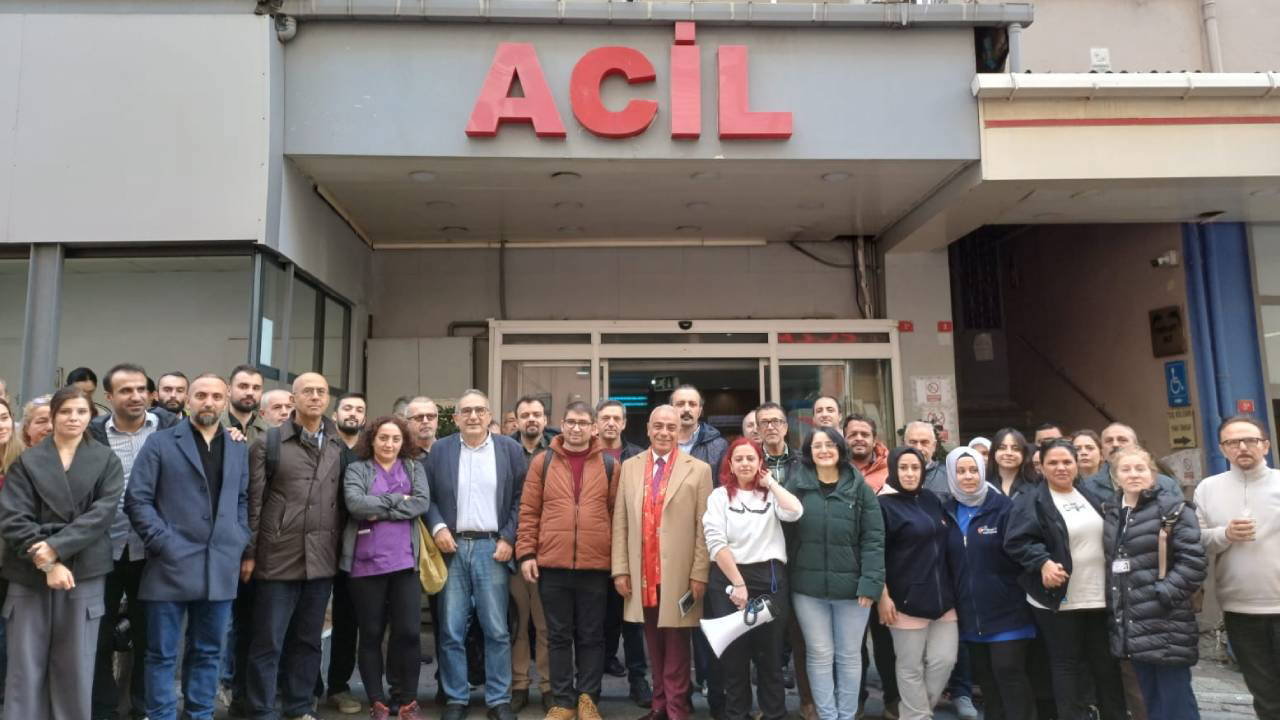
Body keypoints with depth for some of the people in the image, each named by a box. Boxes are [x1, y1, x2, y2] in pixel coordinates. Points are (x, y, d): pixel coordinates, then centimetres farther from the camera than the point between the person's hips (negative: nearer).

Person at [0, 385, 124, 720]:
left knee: (75, 666, 4)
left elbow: (102, 513, -5)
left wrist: (57, 547, -15)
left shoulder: (107, 461, 5)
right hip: (30, 573, 1)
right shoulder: (27, 461, 6)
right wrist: (46, 563, -13)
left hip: (84, 572, 0)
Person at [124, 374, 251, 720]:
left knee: (208, 652, 12)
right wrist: (162, 542, -11)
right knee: (162, 653, 5)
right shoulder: (160, 442, 0)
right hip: (172, 565, -3)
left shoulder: (239, 449, 13)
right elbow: (136, 498, -4)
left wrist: (239, 542, 4)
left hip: (220, 568, 4)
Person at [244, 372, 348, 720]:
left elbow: (343, 502, 11)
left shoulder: (340, 447, 8)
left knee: (308, 639, 13)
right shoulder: (268, 442, -1)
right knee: (268, 642, 4)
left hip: (322, 559, 3)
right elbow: (253, 501, -2)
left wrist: (340, 546, 6)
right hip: (278, 557, -3)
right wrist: (249, 552, -4)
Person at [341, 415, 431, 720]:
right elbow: (355, 503, -14)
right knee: (371, 634, 7)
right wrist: (397, 500, -11)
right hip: (366, 562, -1)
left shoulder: (414, 468, 10)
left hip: (405, 560, 1)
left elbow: (422, 502, -7)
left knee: (408, 631, -1)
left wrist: (379, 510, -12)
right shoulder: (356, 469, 4)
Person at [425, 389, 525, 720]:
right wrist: (437, 527, -8)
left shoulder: (510, 449, 3)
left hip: (492, 547, -1)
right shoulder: (439, 450, 6)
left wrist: (509, 539, -5)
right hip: (452, 546, 1)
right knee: (451, 631, 5)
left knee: (496, 629, 3)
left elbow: (522, 498, 3)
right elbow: (427, 496, 7)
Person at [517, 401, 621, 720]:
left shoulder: (609, 465, 5)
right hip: (552, 564, 0)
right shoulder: (542, 461, 4)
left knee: (591, 636, 9)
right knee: (559, 636, 10)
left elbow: (616, 515, 6)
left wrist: (618, 559, 3)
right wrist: (526, 552, -2)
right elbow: (528, 511, 4)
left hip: (596, 565, 0)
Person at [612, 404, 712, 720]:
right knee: (654, 645, 14)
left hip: (679, 574, -3)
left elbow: (704, 527, -4)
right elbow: (620, 522, 6)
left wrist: (700, 574, -8)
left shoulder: (699, 470, -1)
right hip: (642, 574, 3)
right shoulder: (630, 467, 8)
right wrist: (620, 569, 1)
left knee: (676, 647, 5)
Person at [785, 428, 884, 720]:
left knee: (849, 655, 11)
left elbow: (873, 538, -4)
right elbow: (784, 531, 1)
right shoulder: (796, 484, 0)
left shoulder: (859, 487, -1)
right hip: (808, 587, 0)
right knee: (819, 655, 8)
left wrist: (870, 582, -11)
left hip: (852, 586, 0)